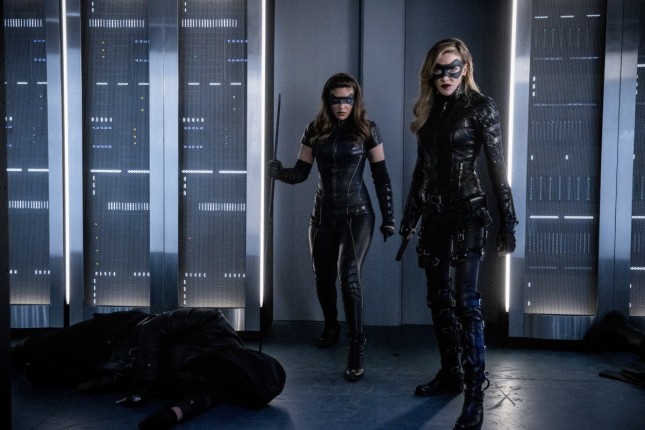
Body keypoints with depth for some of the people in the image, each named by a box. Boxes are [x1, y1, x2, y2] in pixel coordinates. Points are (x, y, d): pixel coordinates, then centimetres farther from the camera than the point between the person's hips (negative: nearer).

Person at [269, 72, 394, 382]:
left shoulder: (367, 130, -4)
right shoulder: (315, 130, 2)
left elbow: (381, 176, -1)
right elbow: (301, 173, 2)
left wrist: (388, 219, -2)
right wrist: (279, 172, -20)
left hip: (357, 214, -3)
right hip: (323, 215, 4)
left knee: (349, 275, -19)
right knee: (323, 277, 13)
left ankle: (356, 349, -12)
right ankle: (331, 328, 38)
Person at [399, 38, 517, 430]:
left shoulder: (481, 106, -5)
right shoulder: (428, 110, 11)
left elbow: (497, 167, -8)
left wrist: (508, 223, -11)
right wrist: (410, 217, 17)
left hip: (467, 212, -6)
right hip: (434, 215, 6)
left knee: (465, 301, -10)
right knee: (439, 299, 10)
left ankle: (475, 393, -3)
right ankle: (451, 373, 24)